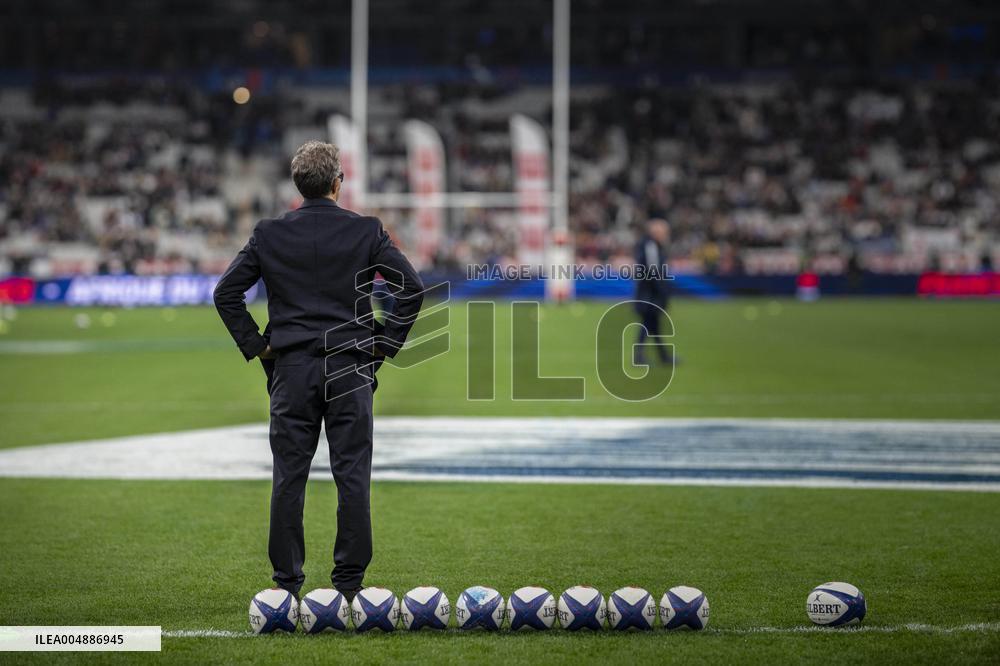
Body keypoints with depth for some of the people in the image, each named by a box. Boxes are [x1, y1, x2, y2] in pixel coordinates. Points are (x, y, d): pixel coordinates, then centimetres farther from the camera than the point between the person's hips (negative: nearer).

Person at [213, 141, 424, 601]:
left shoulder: (269, 234, 2)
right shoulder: (366, 231, -1)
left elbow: (226, 292, 1)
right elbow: (411, 286, -4)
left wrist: (256, 345, 6)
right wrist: (384, 343, 3)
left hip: (291, 369, 1)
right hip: (351, 369, -1)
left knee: (288, 478, 4)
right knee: (352, 476, 2)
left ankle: (287, 581, 6)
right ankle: (348, 581, 2)